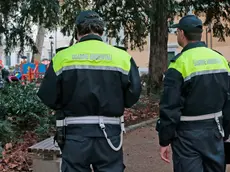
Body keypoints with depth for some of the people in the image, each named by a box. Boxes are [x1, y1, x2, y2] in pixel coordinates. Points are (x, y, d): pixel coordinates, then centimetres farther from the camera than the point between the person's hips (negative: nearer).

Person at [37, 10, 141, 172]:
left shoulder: (62, 57, -5)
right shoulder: (122, 57, -3)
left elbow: (48, 97, -4)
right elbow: (133, 94, -2)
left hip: (75, 134, 0)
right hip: (110, 133, 1)